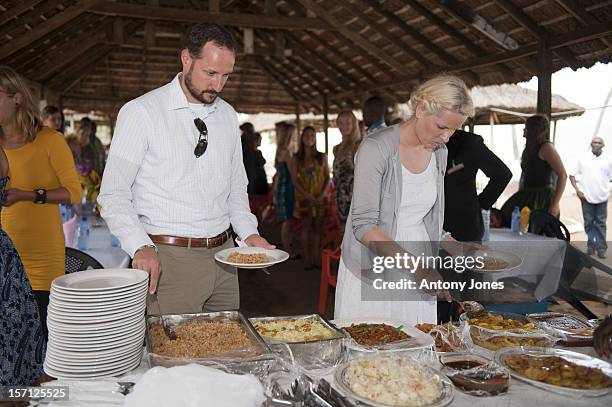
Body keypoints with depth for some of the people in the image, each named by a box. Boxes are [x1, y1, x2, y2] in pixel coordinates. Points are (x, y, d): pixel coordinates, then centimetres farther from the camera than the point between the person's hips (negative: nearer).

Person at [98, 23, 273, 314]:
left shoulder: (228, 115, 10)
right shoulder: (141, 112, -7)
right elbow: (113, 195, -8)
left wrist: (248, 233, 2)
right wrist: (141, 247, -22)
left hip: (223, 255, 5)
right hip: (169, 259, -5)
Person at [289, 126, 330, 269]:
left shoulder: (322, 157, 8)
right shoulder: (296, 159, 4)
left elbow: (327, 178, 5)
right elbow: (295, 181, -3)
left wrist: (322, 195, -10)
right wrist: (308, 196, -14)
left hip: (320, 199, 1)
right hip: (303, 198, -1)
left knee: (318, 227, 2)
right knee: (305, 227, 0)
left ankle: (317, 258, 8)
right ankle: (307, 259, 4)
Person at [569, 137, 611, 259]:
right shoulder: (583, 158, 0)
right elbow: (572, 175, 2)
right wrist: (577, 190, -7)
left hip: (602, 197, 0)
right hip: (586, 196, 0)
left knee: (601, 223, 5)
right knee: (589, 222, 7)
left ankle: (601, 248, 10)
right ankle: (591, 246, 18)